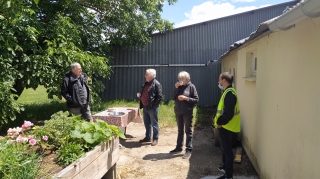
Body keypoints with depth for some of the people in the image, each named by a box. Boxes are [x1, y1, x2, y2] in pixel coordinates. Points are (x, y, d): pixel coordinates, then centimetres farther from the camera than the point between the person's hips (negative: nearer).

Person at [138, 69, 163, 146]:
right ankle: (147, 137, 30)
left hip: (152, 108, -8)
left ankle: (155, 139, 14)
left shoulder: (156, 84, -13)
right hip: (145, 107, 8)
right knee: (147, 123, 17)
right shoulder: (146, 83, 13)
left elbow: (160, 97, -16)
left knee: (154, 124, 3)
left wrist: (154, 105, -17)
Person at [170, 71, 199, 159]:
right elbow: (173, 97, 1)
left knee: (188, 131, 2)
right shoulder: (178, 86, 6)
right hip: (178, 112, 5)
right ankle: (179, 148, 26)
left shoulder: (191, 86, -7)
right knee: (180, 131, 16)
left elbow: (196, 99, -9)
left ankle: (188, 150, 8)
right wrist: (176, 88, -10)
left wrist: (186, 98, -19)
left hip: (187, 112, -5)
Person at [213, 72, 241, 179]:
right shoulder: (227, 92, 11)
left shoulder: (229, 93, -23)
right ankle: (225, 167, 40)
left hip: (226, 128, -10)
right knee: (224, 149, 23)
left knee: (227, 150, 1)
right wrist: (218, 119, 9)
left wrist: (219, 122, -16)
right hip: (224, 127, 10)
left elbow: (228, 113, -28)